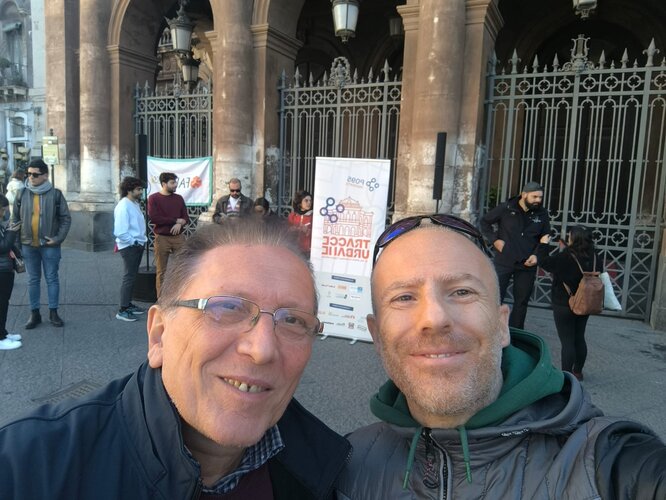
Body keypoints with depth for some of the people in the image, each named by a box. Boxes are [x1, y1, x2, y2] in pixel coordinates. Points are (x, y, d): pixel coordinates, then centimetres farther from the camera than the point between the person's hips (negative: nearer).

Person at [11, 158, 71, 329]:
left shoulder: (55, 194, -4)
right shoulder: (22, 194, 3)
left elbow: (66, 219, -1)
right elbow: (15, 219, 9)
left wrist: (58, 238, -11)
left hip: (49, 246, -2)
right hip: (28, 245, 3)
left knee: (52, 279, 6)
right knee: (32, 280, 10)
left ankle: (53, 312, 17)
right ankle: (34, 313, 21)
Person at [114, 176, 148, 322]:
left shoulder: (135, 204, 10)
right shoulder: (123, 206, -18)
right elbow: (120, 232, -24)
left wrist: (141, 240, 9)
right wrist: (133, 242, -17)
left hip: (138, 245, 9)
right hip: (129, 246, -9)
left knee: (132, 276, 17)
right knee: (129, 277, -5)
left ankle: (128, 304, 29)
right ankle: (122, 310, 2)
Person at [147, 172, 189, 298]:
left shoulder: (179, 198, 11)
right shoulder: (153, 198, -1)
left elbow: (186, 218, 9)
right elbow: (154, 218, -12)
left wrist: (180, 224, -14)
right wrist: (176, 220, -10)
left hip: (178, 237, 3)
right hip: (161, 238, -3)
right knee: (161, 271, 1)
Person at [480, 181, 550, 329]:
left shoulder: (542, 214, 2)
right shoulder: (506, 208, -5)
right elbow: (485, 221, 7)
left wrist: (536, 255, -6)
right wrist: (494, 240, -4)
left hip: (527, 266, 3)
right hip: (504, 262, -2)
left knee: (521, 302, 8)